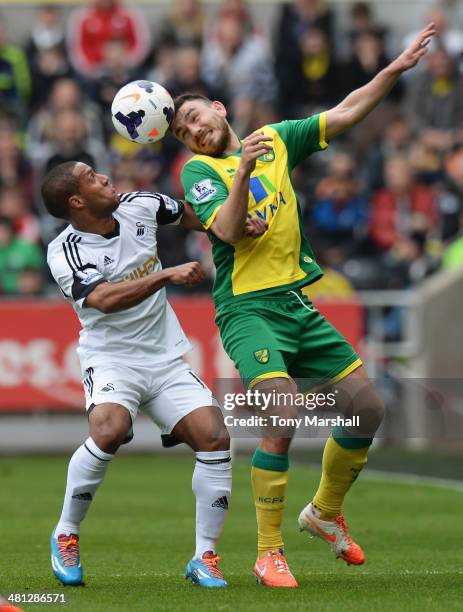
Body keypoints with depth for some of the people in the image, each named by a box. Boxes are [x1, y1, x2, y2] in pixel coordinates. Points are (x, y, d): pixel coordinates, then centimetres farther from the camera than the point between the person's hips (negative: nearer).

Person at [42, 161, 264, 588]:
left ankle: (205, 559, 0)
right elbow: (105, 299, -32)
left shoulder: (138, 207, 0)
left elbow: (191, 214, 20)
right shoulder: (65, 254, -16)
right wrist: (168, 275, -38)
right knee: (109, 430, -33)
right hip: (112, 358, -5)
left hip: (167, 359, 5)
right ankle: (66, 536, -10)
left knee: (215, 439, -12)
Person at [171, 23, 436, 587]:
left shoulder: (277, 139, 13)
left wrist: (396, 69, 4)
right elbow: (228, 231, -16)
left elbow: (345, 113, 12)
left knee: (366, 407, 3)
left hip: (297, 303, 6)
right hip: (248, 308, -6)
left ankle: (326, 512, 25)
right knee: (281, 421, -22)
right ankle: (268, 555, -12)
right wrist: (243, 170, -27)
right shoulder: (198, 169, -1)